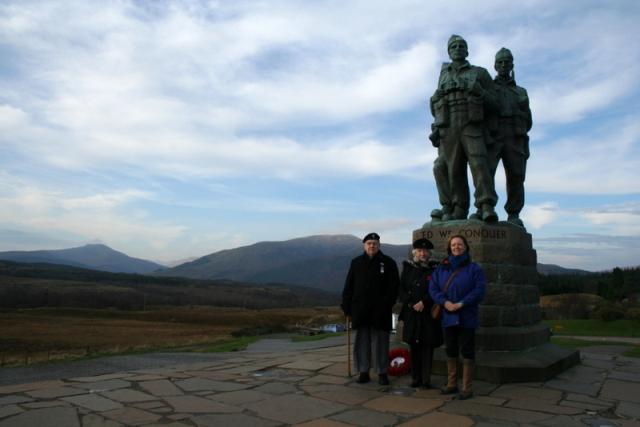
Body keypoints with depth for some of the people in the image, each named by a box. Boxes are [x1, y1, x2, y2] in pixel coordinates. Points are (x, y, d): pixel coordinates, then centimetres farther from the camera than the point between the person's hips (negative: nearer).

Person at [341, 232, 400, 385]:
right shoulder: (356, 262, 10)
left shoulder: (388, 263, 2)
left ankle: (382, 373, 14)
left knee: (380, 343, 3)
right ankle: (363, 372, 17)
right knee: (362, 342, 7)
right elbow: (348, 287, 9)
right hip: (360, 311, 3)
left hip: (380, 312, -2)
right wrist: (347, 308, 3)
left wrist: (386, 305, -12)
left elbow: (393, 287, -2)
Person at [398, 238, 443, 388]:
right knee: (414, 347, 7)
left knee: (427, 346, -1)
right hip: (411, 314, 2)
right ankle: (416, 378, 15)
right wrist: (411, 304, -7)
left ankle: (426, 379, 6)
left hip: (429, 315, -2)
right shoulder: (408, 268, 9)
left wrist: (424, 302, -13)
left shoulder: (435, 269, 3)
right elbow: (401, 290, 5)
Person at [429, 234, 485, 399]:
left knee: (467, 352, 1)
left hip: (467, 317, -4)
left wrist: (461, 304, -18)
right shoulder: (441, 268, 9)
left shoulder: (474, 268, -2)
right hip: (448, 317, 4)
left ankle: (467, 388, 10)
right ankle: (451, 384, 24)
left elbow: (479, 290, -11)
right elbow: (433, 288, 2)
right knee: (450, 351, 12)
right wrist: (445, 302, -13)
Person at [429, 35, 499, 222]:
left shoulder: (479, 73, 14)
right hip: (448, 129, 3)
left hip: (472, 127, -2)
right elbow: (436, 104, 23)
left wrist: (477, 91, -11)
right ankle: (459, 210, 1)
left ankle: (487, 208, -23)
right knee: (454, 170, -3)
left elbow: (493, 103, 8)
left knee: (479, 163, -18)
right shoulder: (444, 74, 22)